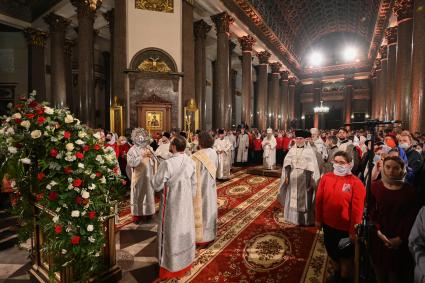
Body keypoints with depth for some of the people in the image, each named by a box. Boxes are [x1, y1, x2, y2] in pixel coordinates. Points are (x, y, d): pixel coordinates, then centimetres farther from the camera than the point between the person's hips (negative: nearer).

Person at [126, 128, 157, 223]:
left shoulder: (149, 148, 7)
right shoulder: (132, 150, -6)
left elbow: (154, 163, 8)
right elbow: (131, 163, -19)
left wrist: (151, 157, -11)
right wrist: (141, 156, -21)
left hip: (148, 176, 4)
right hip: (138, 177, -4)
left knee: (148, 194, 11)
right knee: (137, 195, 3)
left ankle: (147, 213, 23)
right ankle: (137, 215, 13)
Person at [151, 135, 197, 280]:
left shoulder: (167, 164, -27)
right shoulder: (191, 162, -7)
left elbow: (156, 185, -17)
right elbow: (194, 184, 3)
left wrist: (155, 178, 4)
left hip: (172, 204, -5)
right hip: (186, 202, 5)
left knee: (172, 232, 12)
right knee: (184, 229, 21)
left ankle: (171, 267, 31)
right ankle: (185, 261, 41)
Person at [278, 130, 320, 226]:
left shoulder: (309, 151, -8)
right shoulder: (292, 150, 5)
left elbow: (312, 167, -10)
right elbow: (286, 163, 5)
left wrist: (311, 181, -13)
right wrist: (286, 176, 0)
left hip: (304, 179, -4)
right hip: (293, 178, 4)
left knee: (304, 199, 6)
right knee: (292, 198, 13)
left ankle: (305, 219, 19)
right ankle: (293, 216, 28)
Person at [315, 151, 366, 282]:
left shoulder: (356, 183, -18)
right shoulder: (326, 177, -8)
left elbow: (357, 209, -15)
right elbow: (319, 200, -1)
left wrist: (353, 230, -11)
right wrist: (318, 219, 3)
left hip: (346, 227, -4)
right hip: (328, 224, 4)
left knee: (346, 254, 19)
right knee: (332, 251, 24)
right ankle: (338, 268, 53)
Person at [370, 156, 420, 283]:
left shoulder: (410, 191, -4)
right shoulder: (374, 187, -5)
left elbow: (412, 217, -4)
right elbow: (370, 212, -4)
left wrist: (400, 238, -10)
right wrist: (378, 232, -13)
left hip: (399, 241, 0)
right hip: (378, 238, 0)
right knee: (380, 269, 14)